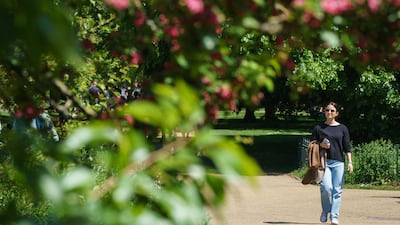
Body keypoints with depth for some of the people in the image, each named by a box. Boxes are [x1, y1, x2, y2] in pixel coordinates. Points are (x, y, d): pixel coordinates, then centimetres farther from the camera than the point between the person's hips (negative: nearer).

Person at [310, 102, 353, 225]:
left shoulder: (342, 128, 11)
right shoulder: (318, 128, 10)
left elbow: (347, 147, 10)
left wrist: (350, 162, 0)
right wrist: (320, 145, -7)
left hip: (338, 162, 1)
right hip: (324, 161, -1)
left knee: (337, 190, -4)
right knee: (326, 187, -17)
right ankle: (325, 211, 7)